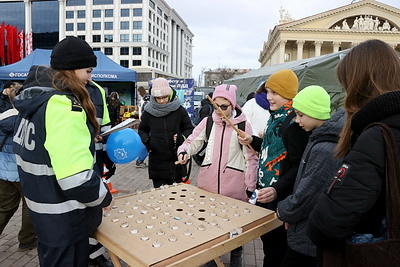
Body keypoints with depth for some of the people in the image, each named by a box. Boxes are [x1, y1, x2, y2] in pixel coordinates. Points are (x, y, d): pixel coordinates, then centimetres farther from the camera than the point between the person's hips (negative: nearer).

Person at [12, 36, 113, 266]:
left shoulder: (35, 97, 5)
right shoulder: (64, 106, -25)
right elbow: (75, 175, -31)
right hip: (64, 215, -9)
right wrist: (103, 197, -15)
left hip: (43, 206, 9)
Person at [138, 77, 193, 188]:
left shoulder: (179, 110, -3)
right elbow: (142, 130, 18)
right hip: (156, 160, 1)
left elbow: (189, 129, 7)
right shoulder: (148, 111, 2)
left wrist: (182, 138, -13)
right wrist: (146, 141, -1)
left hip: (176, 159, -1)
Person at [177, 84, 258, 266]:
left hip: (234, 186, -2)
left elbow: (251, 158, -1)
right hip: (207, 183, 3)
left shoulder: (243, 125, -5)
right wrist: (184, 151, -16)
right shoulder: (207, 122, 3)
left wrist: (250, 186, -2)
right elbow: (192, 142, 7)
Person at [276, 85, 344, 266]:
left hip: (307, 241, -9)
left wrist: (283, 211, -5)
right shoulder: (322, 138, 4)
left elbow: (305, 198, -23)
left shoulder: (324, 150, -27)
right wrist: (288, 212, 6)